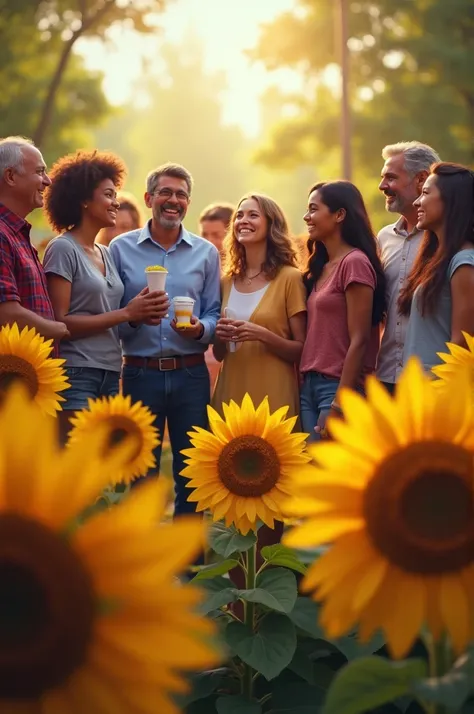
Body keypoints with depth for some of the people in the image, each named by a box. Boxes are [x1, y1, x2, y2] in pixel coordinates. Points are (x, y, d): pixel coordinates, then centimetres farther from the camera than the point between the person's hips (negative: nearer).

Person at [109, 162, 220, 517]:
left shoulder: (206, 252, 8)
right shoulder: (121, 248, 4)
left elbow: (214, 315, 6)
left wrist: (200, 329, -15)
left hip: (190, 372, 1)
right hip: (140, 372, -1)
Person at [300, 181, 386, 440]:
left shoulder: (355, 263, -10)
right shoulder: (319, 267, 15)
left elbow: (359, 340, -15)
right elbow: (313, 334, 13)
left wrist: (338, 404, -18)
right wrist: (304, 381, 4)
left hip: (339, 388, -8)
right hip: (309, 385, 8)